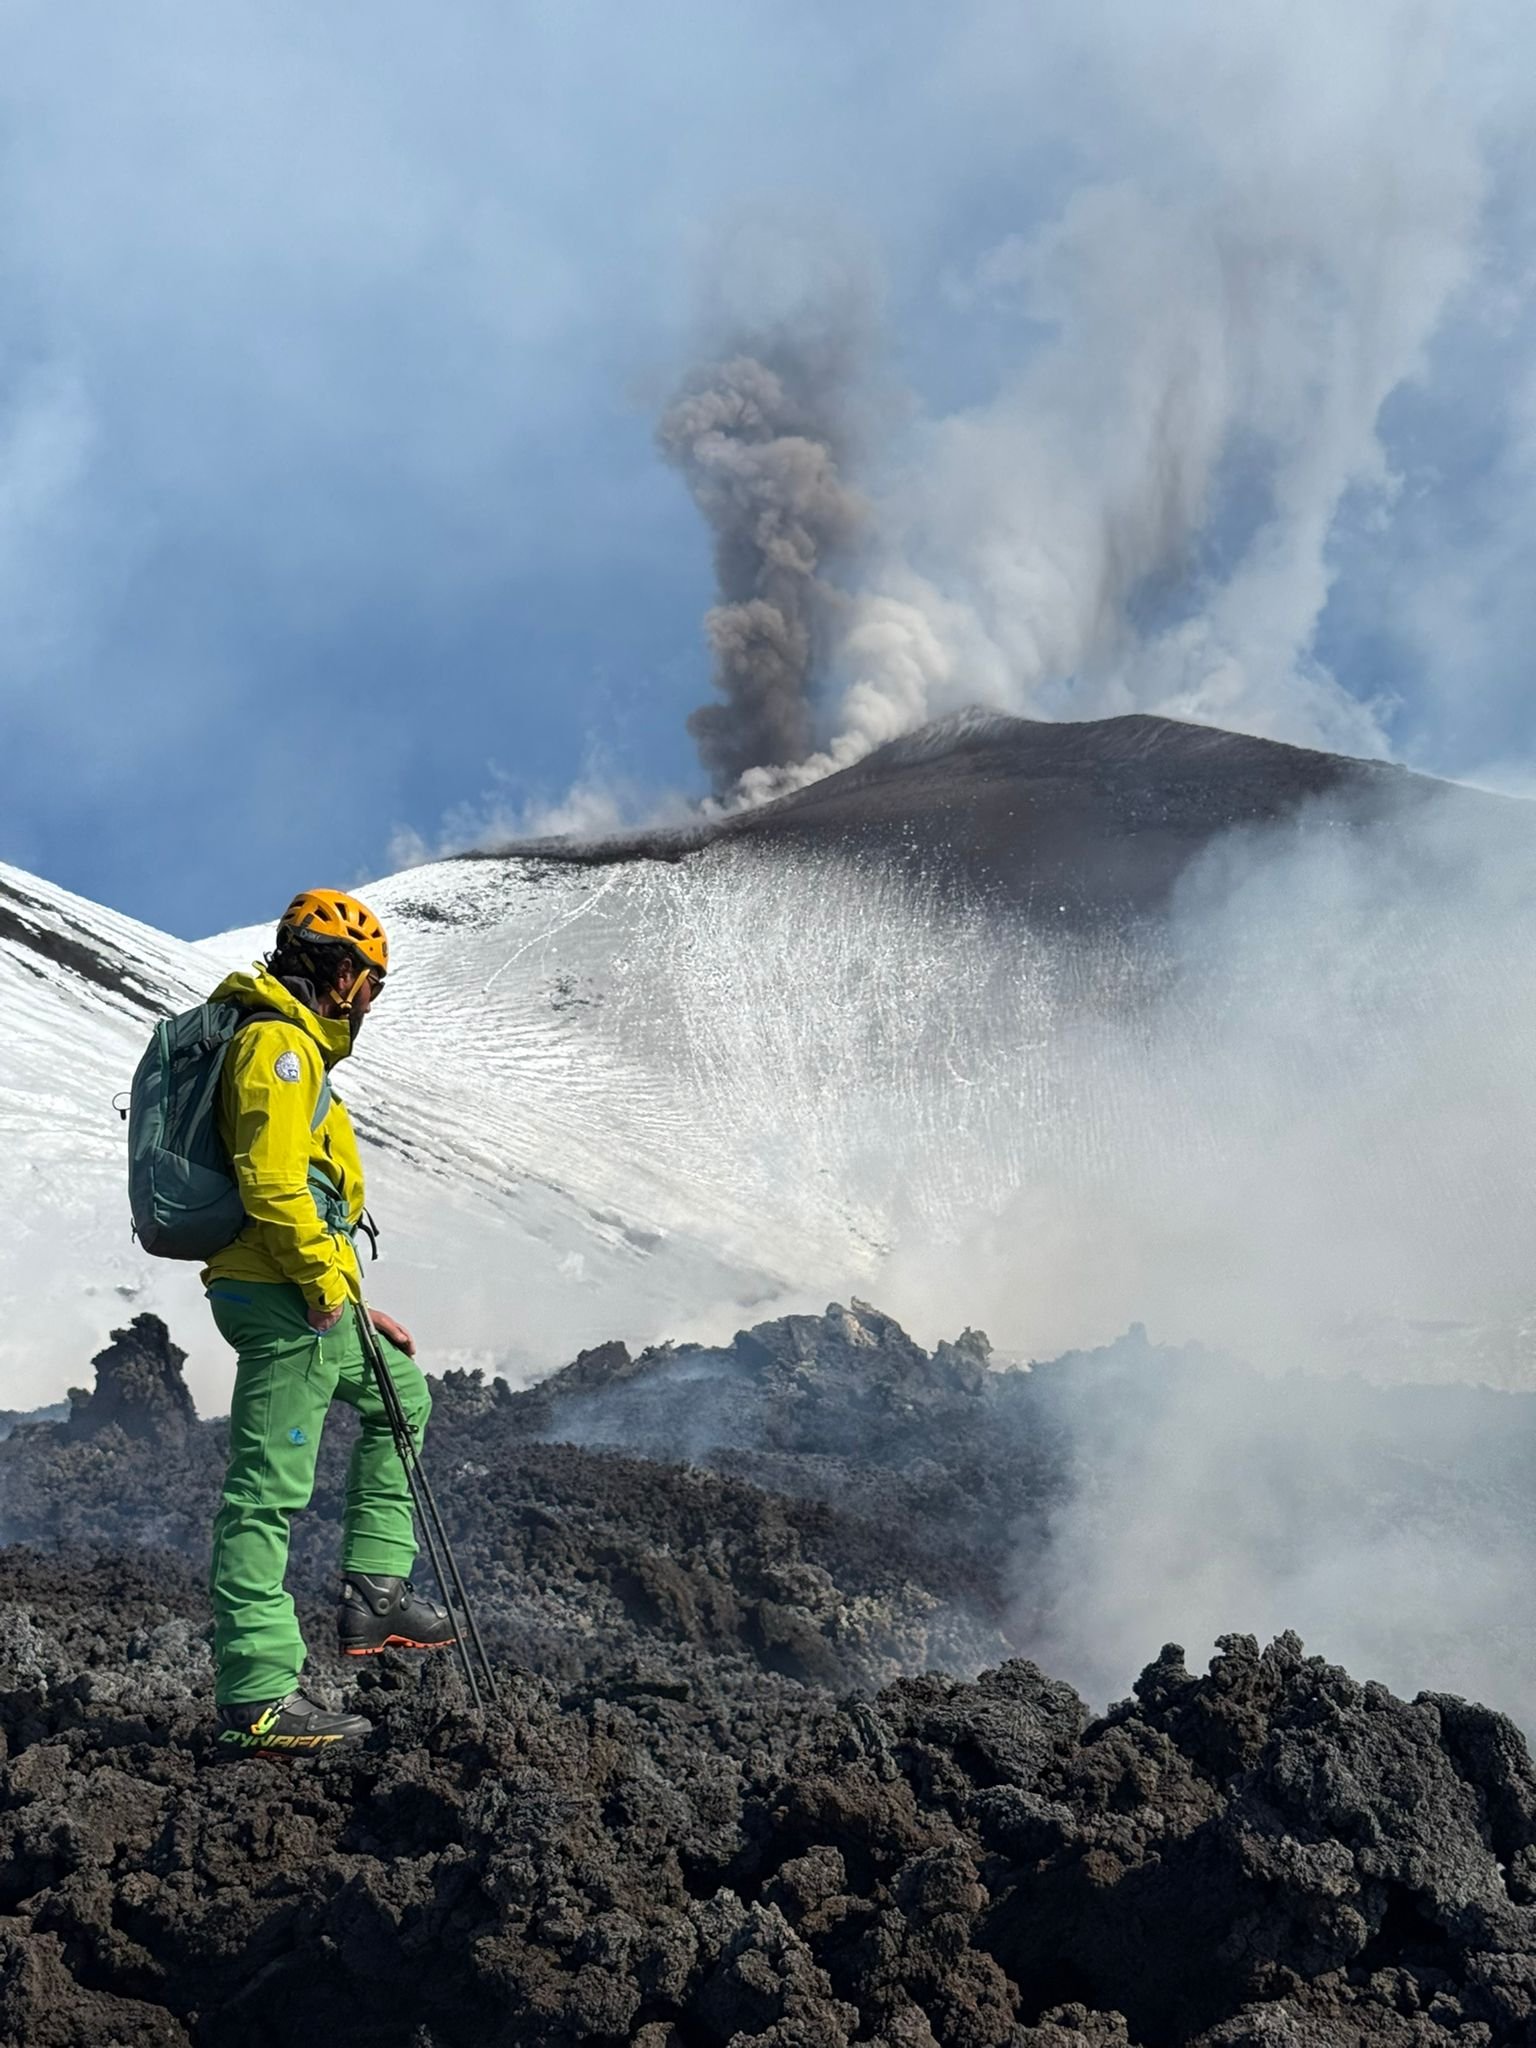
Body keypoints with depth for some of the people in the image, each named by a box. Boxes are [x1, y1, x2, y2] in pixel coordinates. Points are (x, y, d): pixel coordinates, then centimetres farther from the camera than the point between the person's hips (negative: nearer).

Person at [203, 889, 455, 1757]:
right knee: (269, 1486, -10)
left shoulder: (296, 1046, 22)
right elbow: (271, 1180, -23)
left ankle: (376, 1591, 21)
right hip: (285, 1296, -11)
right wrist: (326, 1279, -17)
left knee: (400, 1393, 25)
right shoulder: (277, 1043, -11)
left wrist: (355, 1308, 24)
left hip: (314, 1298, 11)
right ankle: (257, 1696, -11)